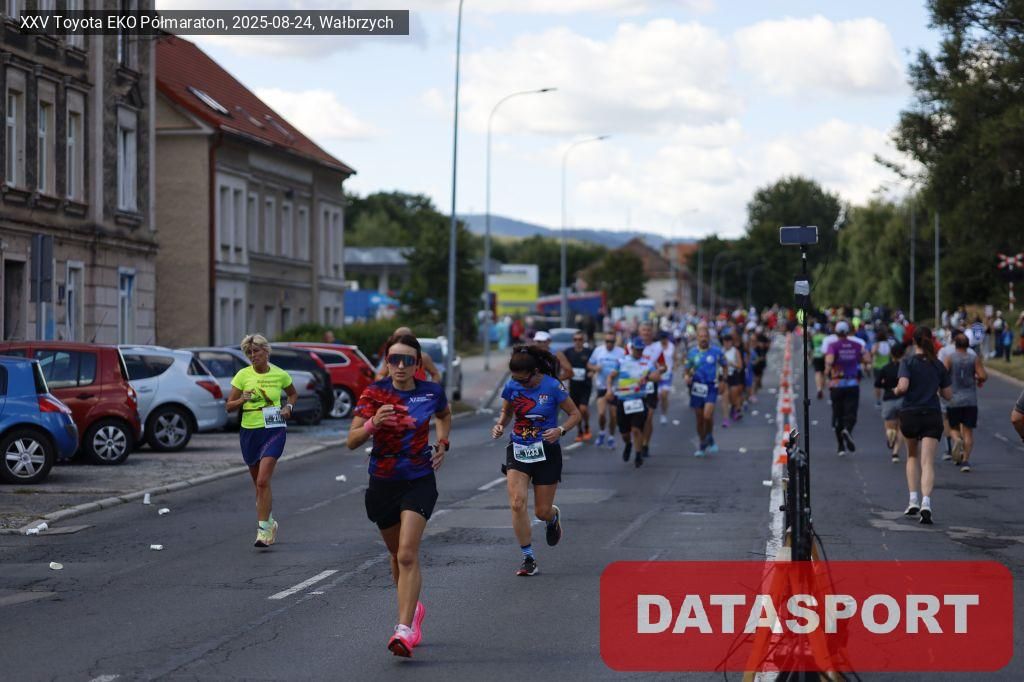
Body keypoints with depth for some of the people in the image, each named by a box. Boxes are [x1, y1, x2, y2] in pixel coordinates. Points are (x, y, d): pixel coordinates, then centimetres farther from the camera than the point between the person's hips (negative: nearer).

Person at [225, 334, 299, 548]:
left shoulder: (280, 375, -1)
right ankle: (269, 521, 33)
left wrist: (289, 407, 0)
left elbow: (293, 394, 20)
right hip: (249, 432, 3)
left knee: (263, 481, -16)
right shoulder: (243, 375, -1)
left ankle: (263, 528, -16)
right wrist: (242, 400, -19)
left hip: (274, 431, -3)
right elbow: (228, 406, 0)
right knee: (258, 483, 13)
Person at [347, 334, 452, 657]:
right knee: (398, 555, 17)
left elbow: (444, 415, 21)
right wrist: (373, 423, -29)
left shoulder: (431, 392, -4)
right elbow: (352, 441, -11)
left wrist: (443, 443, 6)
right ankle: (413, 609, 43)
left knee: (407, 555, -18)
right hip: (383, 482, 2)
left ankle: (404, 630, -23)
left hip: (419, 482, -2)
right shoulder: (373, 394, -7)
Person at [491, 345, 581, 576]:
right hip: (518, 451, 2)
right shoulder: (512, 386, -3)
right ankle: (528, 558, -6)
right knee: (517, 503, -16)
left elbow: (575, 414, -3)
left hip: (546, 453, -2)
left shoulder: (552, 387, -14)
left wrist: (560, 430, -21)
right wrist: (500, 425, -7)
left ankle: (554, 516, 45)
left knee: (542, 511, 4)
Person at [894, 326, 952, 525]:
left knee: (912, 457, 22)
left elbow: (903, 386, -19)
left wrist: (896, 391, 3)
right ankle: (926, 502, -27)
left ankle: (913, 500, 14)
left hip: (909, 414, -1)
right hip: (932, 416, 1)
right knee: (928, 462, -7)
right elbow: (948, 394, 8)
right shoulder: (938, 365, 5)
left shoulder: (908, 362, -5)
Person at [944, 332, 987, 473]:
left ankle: (957, 440, -19)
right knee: (968, 431, 3)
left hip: (953, 399, 0)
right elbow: (983, 376, -8)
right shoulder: (975, 358, 0)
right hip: (971, 400, 0)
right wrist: (979, 380, 14)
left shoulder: (949, 358, -2)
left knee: (953, 428, 14)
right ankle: (966, 460, -6)